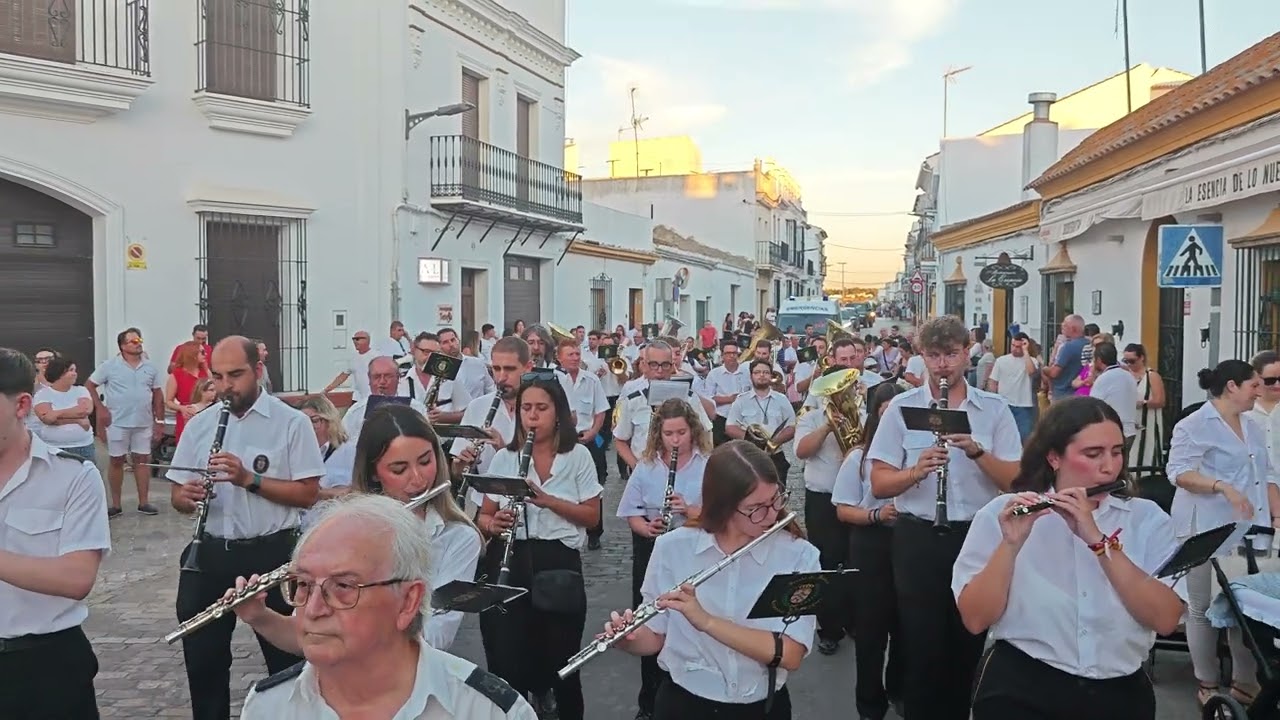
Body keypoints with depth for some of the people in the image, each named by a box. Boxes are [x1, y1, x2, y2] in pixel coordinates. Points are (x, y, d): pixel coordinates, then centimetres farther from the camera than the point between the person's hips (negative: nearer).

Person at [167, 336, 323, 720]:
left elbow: (308, 494, -11)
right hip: (208, 554, 4)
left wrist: (249, 479, -21)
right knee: (202, 658, 15)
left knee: (286, 657, 8)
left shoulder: (291, 422, -7)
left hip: (271, 554, -4)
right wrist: (187, 497, -14)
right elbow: (176, 495, 9)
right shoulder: (199, 425, 7)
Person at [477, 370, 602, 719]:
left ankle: (543, 687, 36)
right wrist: (494, 524, -16)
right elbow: (484, 515, 8)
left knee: (559, 659, 6)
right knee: (506, 660, -2)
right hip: (508, 562, 1)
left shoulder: (578, 456, 1)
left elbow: (592, 516, -2)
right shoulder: (504, 458, 6)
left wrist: (547, 499, -15)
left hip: (558, 563, -1)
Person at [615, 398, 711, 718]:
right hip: (651, 552, 3)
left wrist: (691, 510, -25)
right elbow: (631, 514, 3)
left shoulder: (709, 466, -7)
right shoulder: (646, 466, 1)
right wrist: (646, 527, -17)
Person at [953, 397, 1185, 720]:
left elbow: (1165, 619, -10)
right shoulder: (1001, 514, -3)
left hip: (1120, 692, 3)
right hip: (1019, 688, -3)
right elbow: (975, 619, -10)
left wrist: (1098, 540, -18)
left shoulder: (1147, 518, 3)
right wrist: (1011, 544, -21)